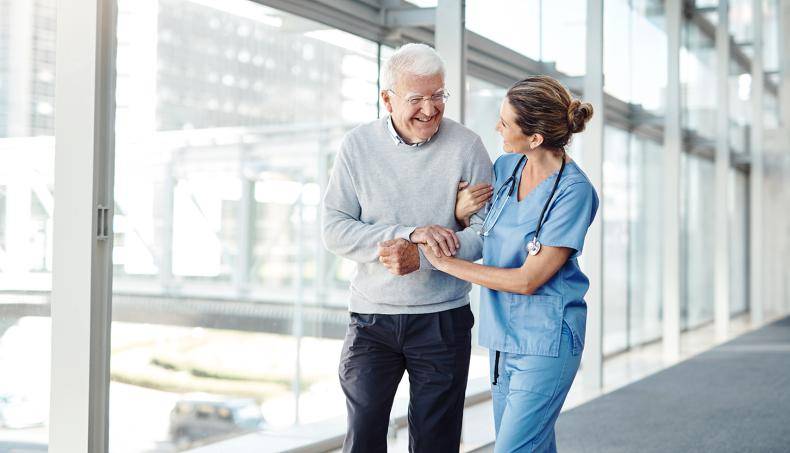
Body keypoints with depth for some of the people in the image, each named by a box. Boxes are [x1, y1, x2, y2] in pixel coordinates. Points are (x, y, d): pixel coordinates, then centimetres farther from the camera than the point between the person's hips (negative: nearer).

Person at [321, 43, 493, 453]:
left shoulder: (466, 146, -4)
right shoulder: (358, 145, -2)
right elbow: (335, 229, -7)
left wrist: (422, 254, -20)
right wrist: (410, 233, -20)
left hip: (442, 320, 0)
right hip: (372, 316, 1)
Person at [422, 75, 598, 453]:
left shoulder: (574, 192, -17)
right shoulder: (505, 167, 3)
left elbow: (527, 280, -19)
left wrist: (445, 262, -14)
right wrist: (461, 209, -3)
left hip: (545, 342, -7)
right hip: (503, 337, 7)